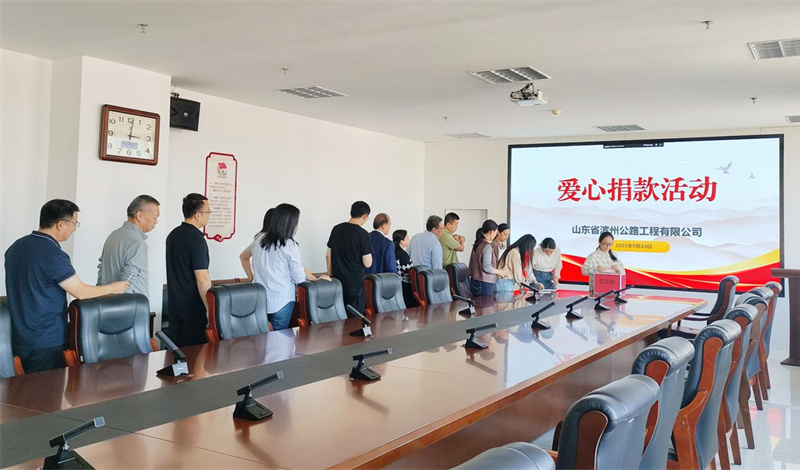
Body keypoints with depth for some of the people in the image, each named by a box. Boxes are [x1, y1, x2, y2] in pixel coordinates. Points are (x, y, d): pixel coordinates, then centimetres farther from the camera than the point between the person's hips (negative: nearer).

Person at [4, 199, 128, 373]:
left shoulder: (16, 246, 5)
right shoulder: (52, 254, -21)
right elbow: (81, 292, -16)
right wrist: (114, 288, 0)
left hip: (19, 338, 9)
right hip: (46, 343, -8)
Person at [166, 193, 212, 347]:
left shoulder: (173, 235, 9)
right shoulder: (197, 239, -18)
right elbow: (202, 278, -21)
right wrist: (210, 308, -16)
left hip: (174, 304, 9)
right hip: (193, 308, -8)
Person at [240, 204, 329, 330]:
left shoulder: (260, 238, 3)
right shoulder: (289, 245, -14)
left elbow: (243, 257, 20)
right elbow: (299, 277, -10)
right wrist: (317, 279, 7)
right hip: (280, 301, -5)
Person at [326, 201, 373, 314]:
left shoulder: (336, 229, 5)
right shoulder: (362, 234, -12)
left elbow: (328, 256, 10)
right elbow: (367, 263, -12)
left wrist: (330, 275, 20)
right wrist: (368, 254, 6)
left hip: (337, 280, 6)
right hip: (355, 282, -6)